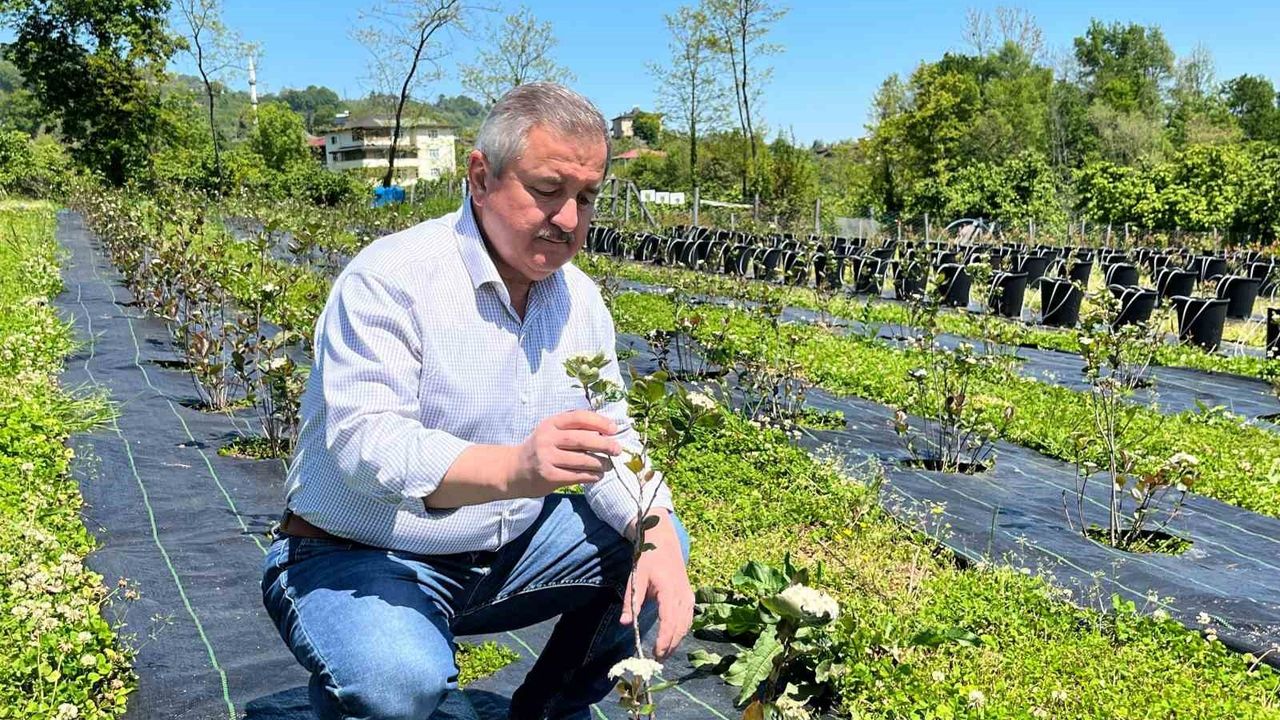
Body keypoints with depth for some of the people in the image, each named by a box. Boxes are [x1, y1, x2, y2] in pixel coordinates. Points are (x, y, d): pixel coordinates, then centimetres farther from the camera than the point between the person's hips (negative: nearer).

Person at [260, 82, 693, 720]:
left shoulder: (579, 298, 1)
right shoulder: (389, 278, -20)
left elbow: (610, 440, 1)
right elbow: (364, 443, -30)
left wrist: (657, 537, -19)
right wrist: (513, 469, -47)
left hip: (503, 549, 7)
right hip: (358, 558, -6)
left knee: (661, 547, -4)